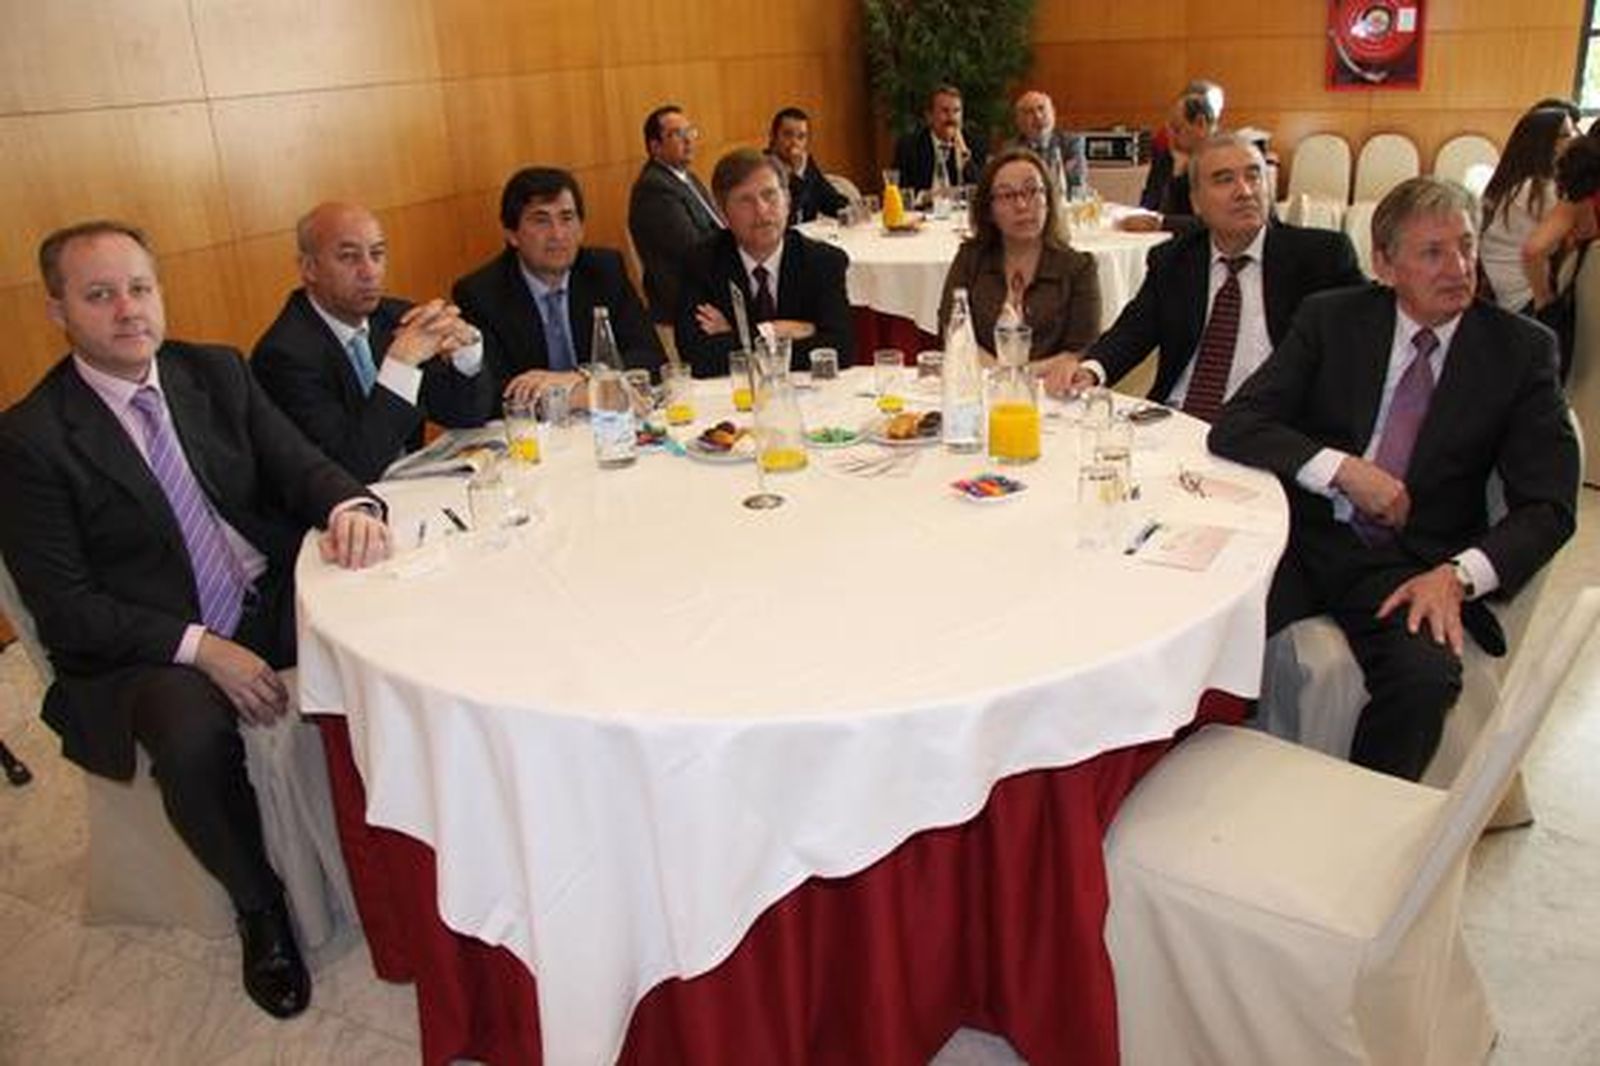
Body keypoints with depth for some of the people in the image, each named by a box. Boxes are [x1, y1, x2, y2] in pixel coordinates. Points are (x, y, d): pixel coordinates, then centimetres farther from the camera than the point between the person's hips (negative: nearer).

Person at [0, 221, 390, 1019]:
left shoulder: (216, 372, 5)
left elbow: (298, 462, 1)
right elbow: (65, 608, -11)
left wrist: (348, 507, -24)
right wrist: (202, 649, -23)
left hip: (270, 600, 5)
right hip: (141, 650, -4)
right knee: (195, 741, -34)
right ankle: (259, 908, -4)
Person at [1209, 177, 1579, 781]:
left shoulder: (1521, 349, 3)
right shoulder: (1331, 318, 4)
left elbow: (1548, 507, 0)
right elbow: (1233, 426, -4)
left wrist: (1459, 574, -18)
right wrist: (1342, 469, -18)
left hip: (1412, 567, 0)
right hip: (1305, 534, 1)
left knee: (1425, 676, -31)